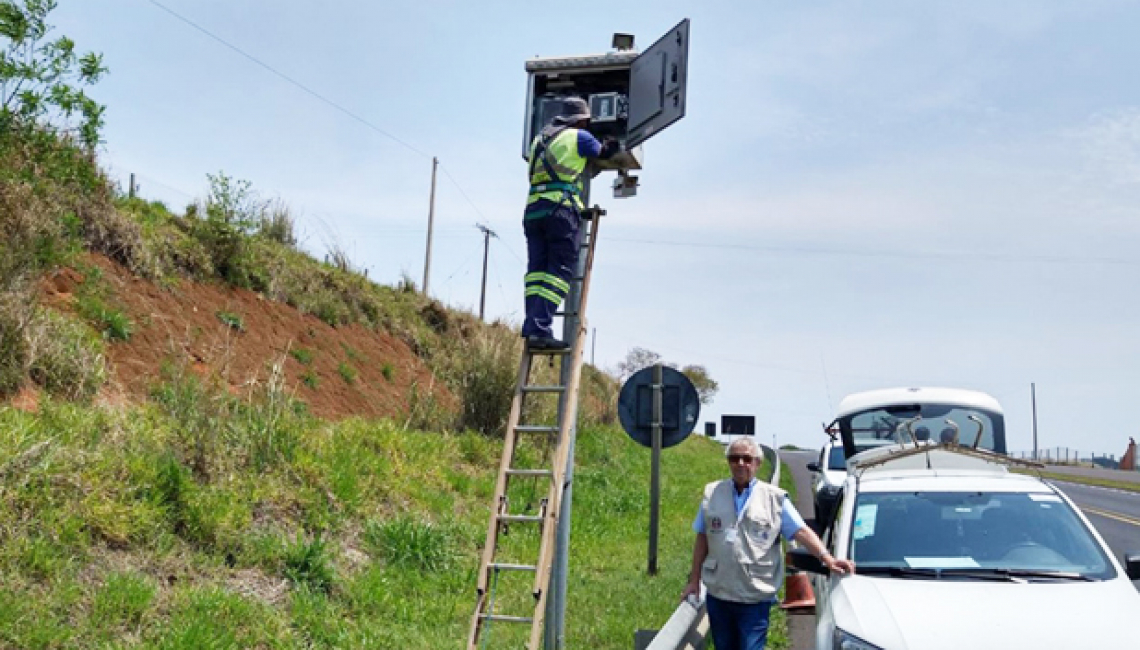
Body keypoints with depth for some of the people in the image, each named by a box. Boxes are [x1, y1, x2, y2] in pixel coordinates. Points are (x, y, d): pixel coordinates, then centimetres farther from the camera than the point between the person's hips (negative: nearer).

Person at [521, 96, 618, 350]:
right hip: (560, 208, -6)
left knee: (537, 269, 4)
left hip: (533, 209, 7)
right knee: (560, 271, -8)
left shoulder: (540, 138, 23)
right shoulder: (579, 137, 5)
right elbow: (602, 153, 19)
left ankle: (531, 328, -6)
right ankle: (540, 329, -18)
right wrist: (611, 146, 43)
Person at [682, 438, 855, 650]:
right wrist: (694, 579, 9)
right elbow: (702, 539, 10)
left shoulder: (775, 498, -1)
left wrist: (827, 559, -21)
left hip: (755, 599, -2)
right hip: (717, 595, 3)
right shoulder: (712, 493, 6)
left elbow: (801, 531, -6)